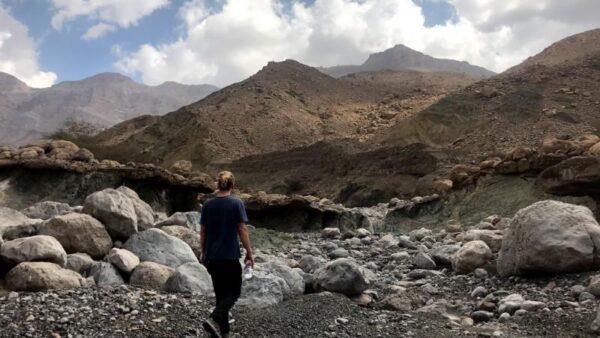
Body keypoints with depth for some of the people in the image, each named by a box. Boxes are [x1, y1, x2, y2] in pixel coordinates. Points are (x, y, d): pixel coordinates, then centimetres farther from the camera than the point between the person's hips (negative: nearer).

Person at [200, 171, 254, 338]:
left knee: (221, 293, 15)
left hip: (211, 257, 5)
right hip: (229, 256, -5)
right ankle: (214, 320, -16)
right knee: (233, 293, 5)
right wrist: (249, 253, -2)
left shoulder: (208, 204, 4)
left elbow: (203, 231, 8)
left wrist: (203, 252, 19)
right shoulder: (236, 203, -9)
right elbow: (242, 230, -10)